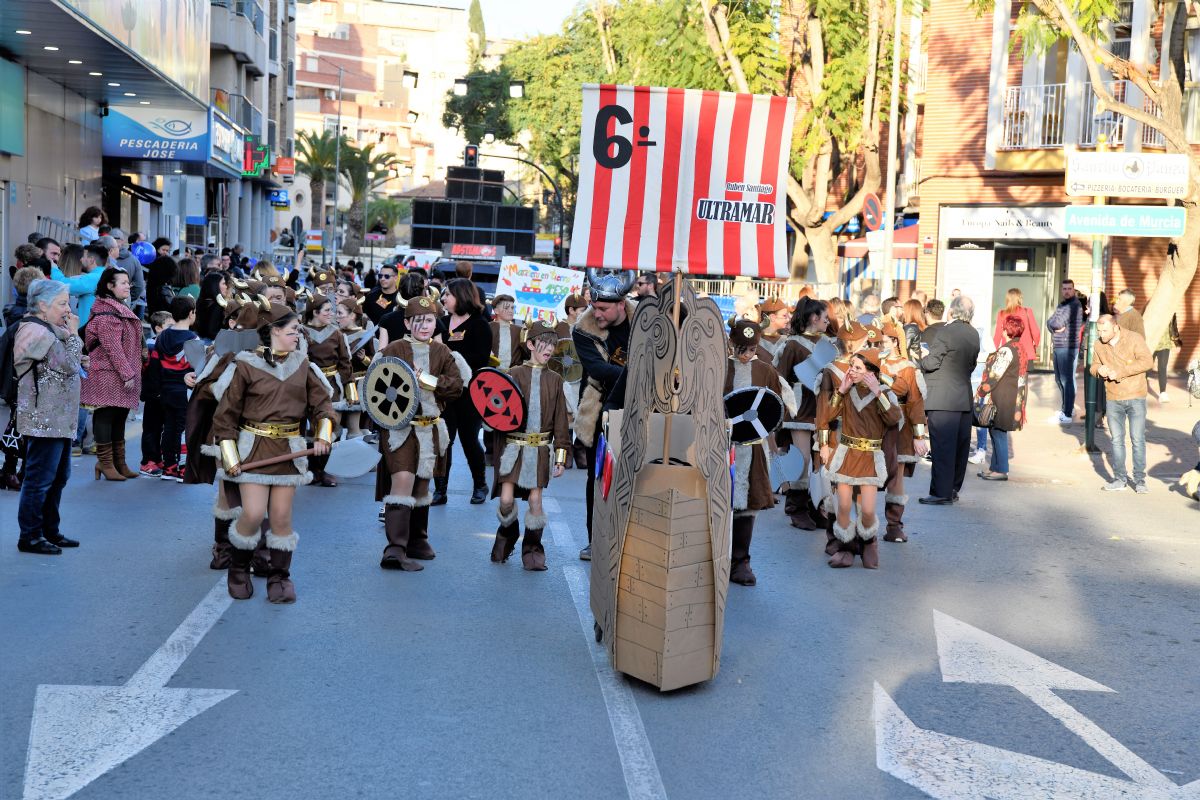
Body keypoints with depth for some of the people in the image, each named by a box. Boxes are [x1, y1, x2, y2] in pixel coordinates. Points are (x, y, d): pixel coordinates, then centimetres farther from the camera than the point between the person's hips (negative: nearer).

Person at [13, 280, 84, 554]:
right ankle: (29, 537, 4)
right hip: (44, 418, -11)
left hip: (58, 417, 11)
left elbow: (72, 364, 17)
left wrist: (68, 335, 9)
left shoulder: (49, 330, 16)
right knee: (40, 478, -4)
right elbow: (70, 366, -18)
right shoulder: (37, 333, -16)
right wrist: (73, 334, -8)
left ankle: (50, 531, 26)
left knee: (59, 476, 16)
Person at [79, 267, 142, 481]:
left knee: (119, 418, 13)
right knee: (106, 417, -3)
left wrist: (132, 372, 20)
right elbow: (113, 347, -19)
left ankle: (119, 463, 19)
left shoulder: (121, 309, 18)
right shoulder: (106, 313, -13)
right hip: (109, 375, -10)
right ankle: (106, 462, 3)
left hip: (122, 374, 10)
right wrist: (127, 374, -20)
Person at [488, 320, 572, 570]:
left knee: (535, 501, 0)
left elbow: (561, 421, 8)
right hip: (513, 446, -1)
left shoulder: (554, 380, 7)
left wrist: (561, 456, 4)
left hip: (540, 449, 1)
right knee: (506, 500, -6)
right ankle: (507, 536, 24)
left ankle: (532, 551, 17)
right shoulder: (515, 374, 1)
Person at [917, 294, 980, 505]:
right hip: (965, 398, 7)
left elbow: (932, 363, -13)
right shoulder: (974, 335, 8)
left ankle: (941, 492, -5)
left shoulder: (944, 332, -14)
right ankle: (953, 488, 21)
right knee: (960, 446, 12)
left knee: (942, 446, -5)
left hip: (942, 399, -7)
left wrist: (919, 360, 7)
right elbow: (971, 365, 14)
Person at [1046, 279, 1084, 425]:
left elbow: (1057, 323, -18)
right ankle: (1067, 408, 31)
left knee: (1067, 380, -8)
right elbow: (1050, 322, 11)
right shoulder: (1062, 305, 19)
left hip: (1068, 348, -10)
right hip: (1058, 347, 10)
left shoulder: (1074, 305, -11)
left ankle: (1067, 415, -7)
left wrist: (1055, 324, 2)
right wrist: (1056, 327, -8)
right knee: (1059, 379, 17)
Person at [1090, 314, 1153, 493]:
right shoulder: (1099, 345, 5)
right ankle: (1120, 479, 13)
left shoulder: (1134, 339, -9)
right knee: (1117, 440, 6)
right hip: (1113, 400, 4)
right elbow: (1094, 366, 15)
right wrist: (1099, 370, -10)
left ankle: (1139, 480, 4)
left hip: (1135, 398, -4)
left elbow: (1147, 361, -19)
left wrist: (1121, 372, -25)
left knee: (1138, 438, -3)